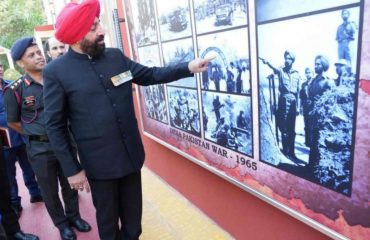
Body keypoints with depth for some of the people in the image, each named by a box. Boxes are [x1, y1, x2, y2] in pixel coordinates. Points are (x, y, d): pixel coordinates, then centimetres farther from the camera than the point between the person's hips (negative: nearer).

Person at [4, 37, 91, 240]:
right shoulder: (15, 90, -10)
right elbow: (13, 122, 2)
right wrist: (35, 136, 3)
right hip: (40, 149, -2)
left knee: (70, 185, 17)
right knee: (50, 191, 14)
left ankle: (74, 216, 40)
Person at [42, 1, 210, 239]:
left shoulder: (115, 56, 2)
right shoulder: (56, 71, -9)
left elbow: (150, 75, 11)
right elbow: (55, 125, -7)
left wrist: (188, 67, 1)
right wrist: (72, 169, -8)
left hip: (132, 155, 4)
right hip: (99, 164, -4)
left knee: (133, 218, 22)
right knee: (108, 220, 18)